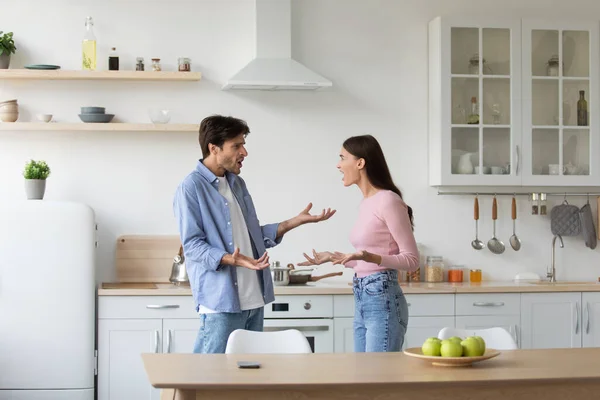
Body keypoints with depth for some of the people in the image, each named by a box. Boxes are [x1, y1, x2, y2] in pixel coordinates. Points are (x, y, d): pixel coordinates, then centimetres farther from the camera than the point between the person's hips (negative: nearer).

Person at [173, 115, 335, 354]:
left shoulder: (237, 184, 16)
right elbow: (192, 245, -15)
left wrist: (295, 222, 8)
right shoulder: (191, 188, -10)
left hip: (254, 298, 8)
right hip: (220, 300, -8)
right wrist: (231, 259, -30)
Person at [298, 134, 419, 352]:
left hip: (382, 301, -9)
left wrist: (367, 256, -25)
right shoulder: (366, 203, 13)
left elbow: (411, 260, -13)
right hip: (362, 301, 9)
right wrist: (333, 257, 18)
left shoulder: (388, 200, -13)